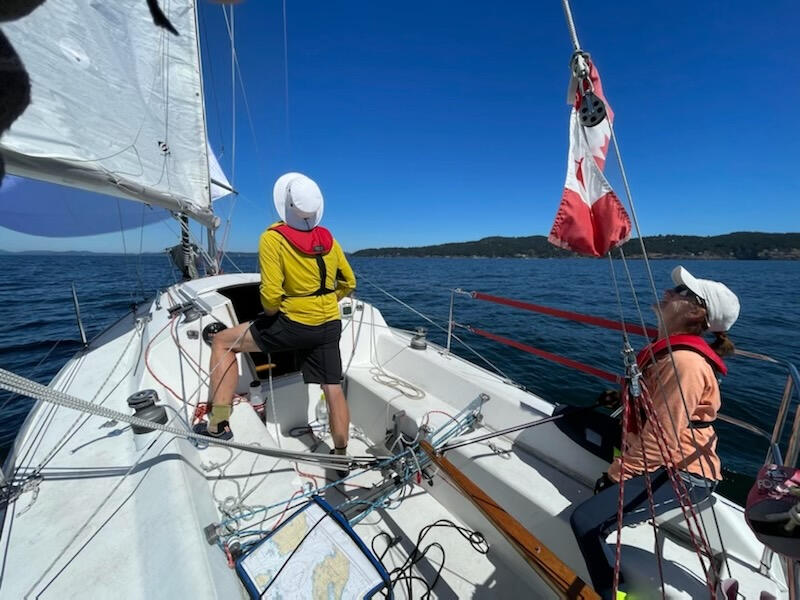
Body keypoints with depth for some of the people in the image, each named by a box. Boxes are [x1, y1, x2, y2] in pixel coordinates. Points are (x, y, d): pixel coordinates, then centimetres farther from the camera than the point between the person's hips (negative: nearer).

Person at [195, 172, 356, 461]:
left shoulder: (273, 238, -11)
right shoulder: (328, 239, 5)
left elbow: (271, 295, -17)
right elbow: (348, 282, 13)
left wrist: (271, 313, 3)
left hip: (293, 325, -4)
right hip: (330, 325, 5)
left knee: (222, 341, 15)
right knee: (333, 389, 12)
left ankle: (219, 424, 15)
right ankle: (341, 454, 25)